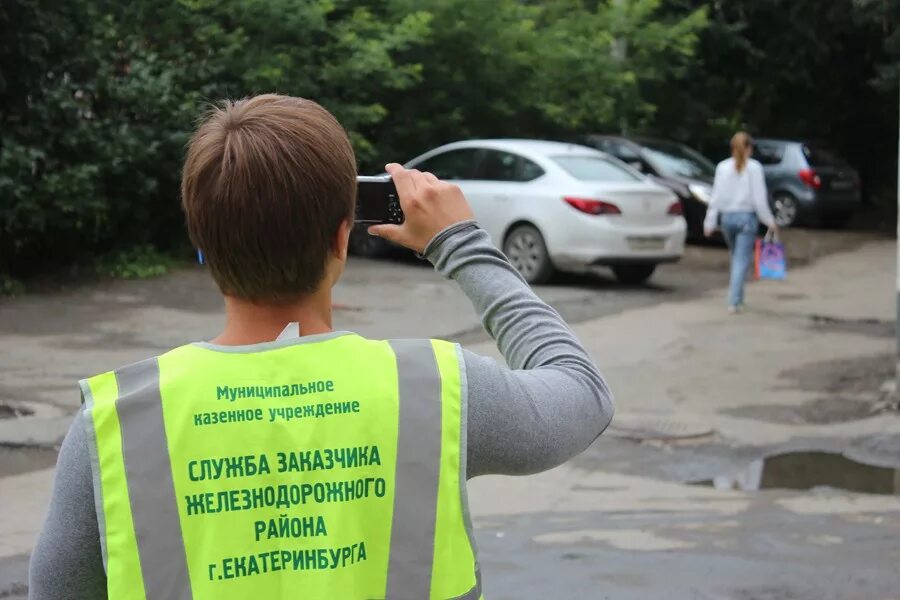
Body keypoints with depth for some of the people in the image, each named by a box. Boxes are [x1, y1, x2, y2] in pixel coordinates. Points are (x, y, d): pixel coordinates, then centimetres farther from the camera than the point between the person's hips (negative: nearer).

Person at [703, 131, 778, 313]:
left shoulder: (723, 167, 2)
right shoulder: (754, 168, -7)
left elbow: (717, 197, 2)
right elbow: (759, 198, -8)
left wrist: (710, 222, 7)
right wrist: (769, 221, 1)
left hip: (728, 217, 4)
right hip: (747, 216, -3)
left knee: (736, 257, 20)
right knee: (742, 260, -2)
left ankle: (736, 298, 22)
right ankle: (735, 301, -9)